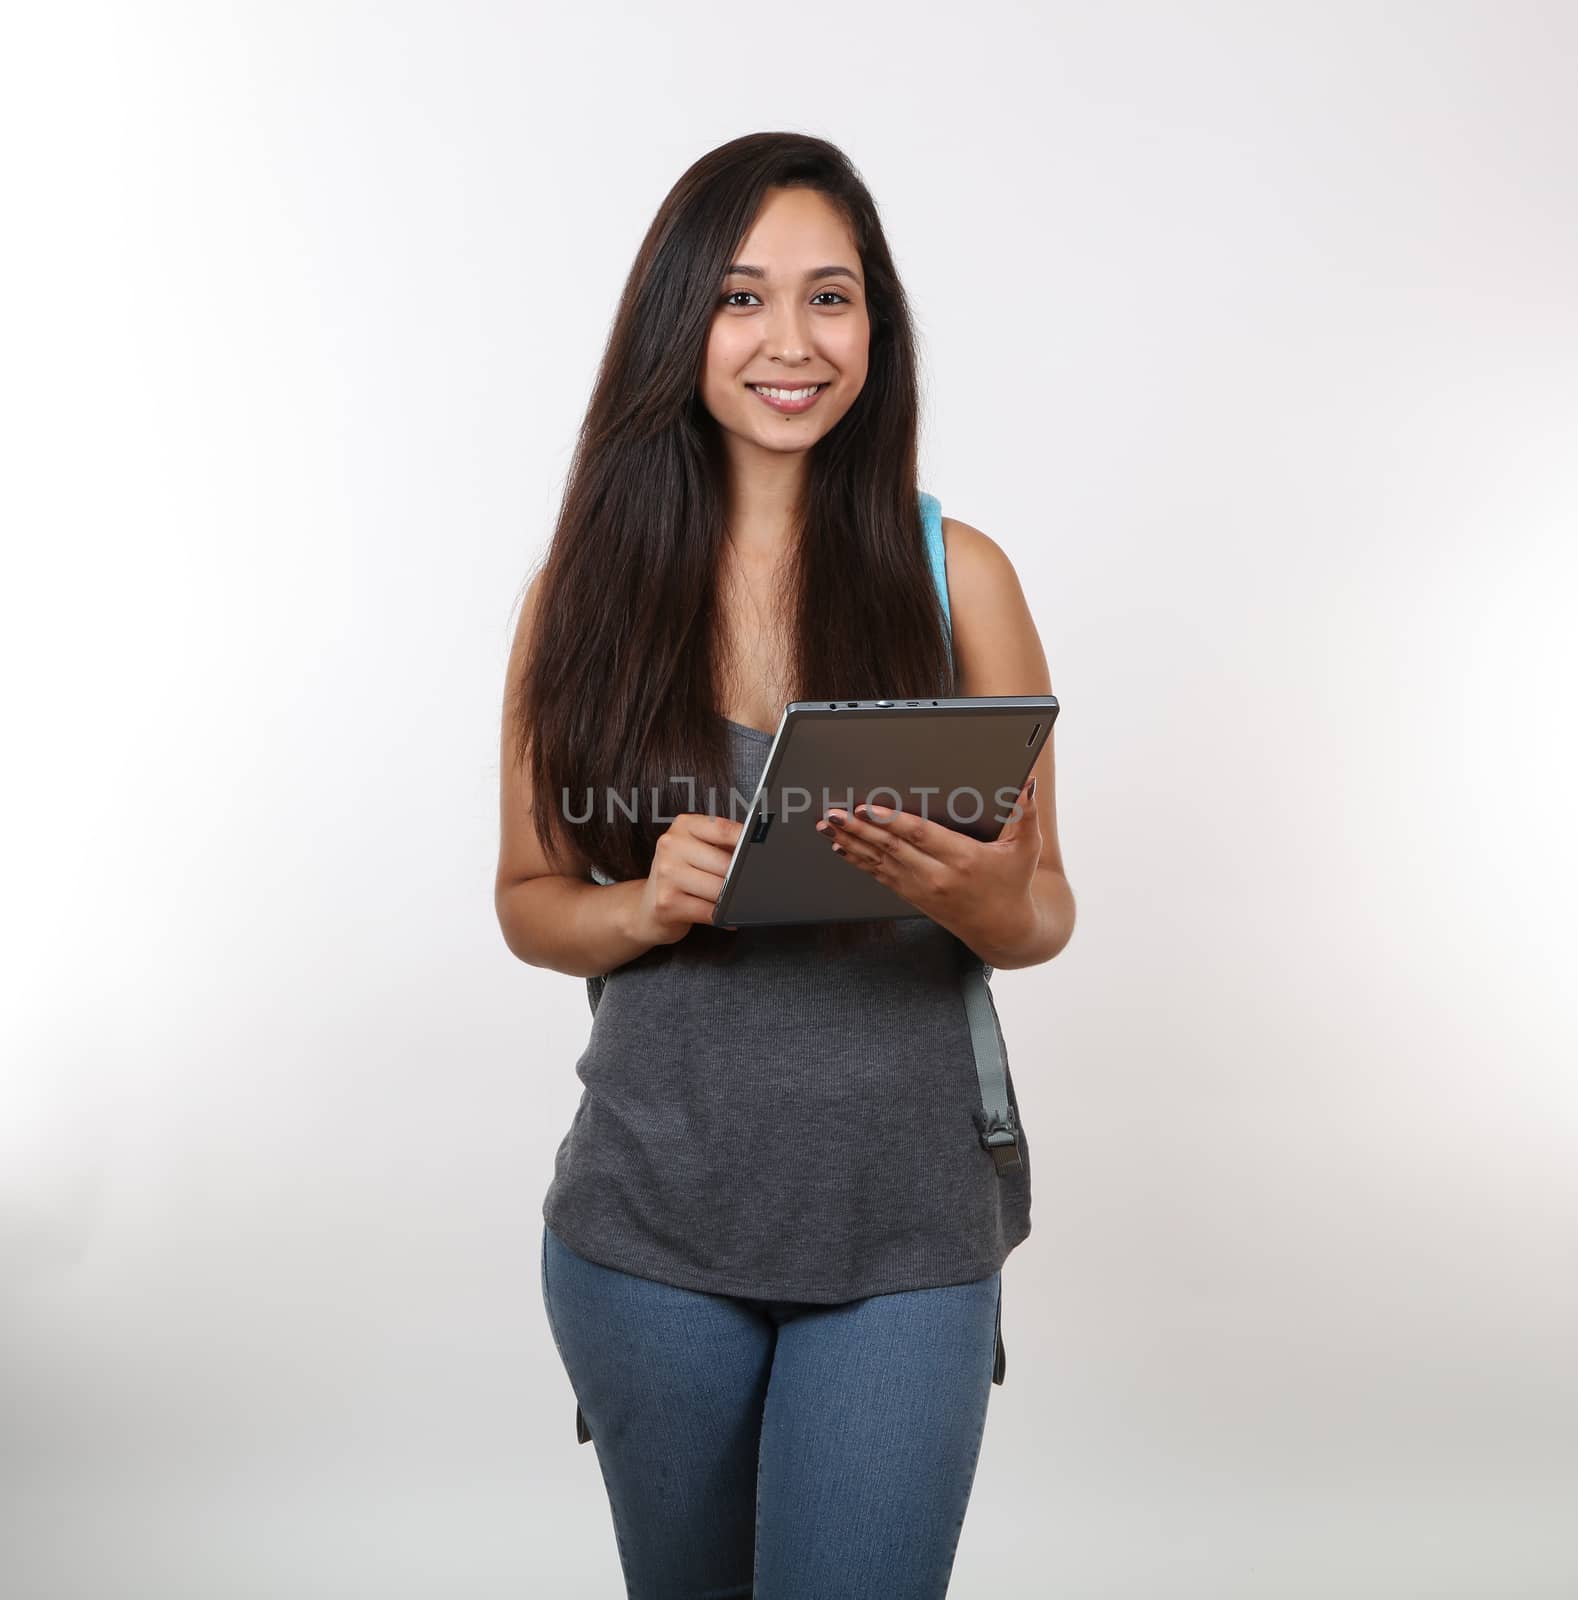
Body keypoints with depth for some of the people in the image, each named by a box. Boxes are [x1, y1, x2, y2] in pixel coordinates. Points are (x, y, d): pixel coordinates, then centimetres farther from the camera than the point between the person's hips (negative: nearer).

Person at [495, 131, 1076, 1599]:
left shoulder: (956, 573, -1)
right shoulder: (586, 588, 1)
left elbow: (1045, 911, 3)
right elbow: (527, 900, 6)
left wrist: (984, 902, -20)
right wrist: (649, 906, -15)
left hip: (904, 1217, -1)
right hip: (651, 1212, 2)